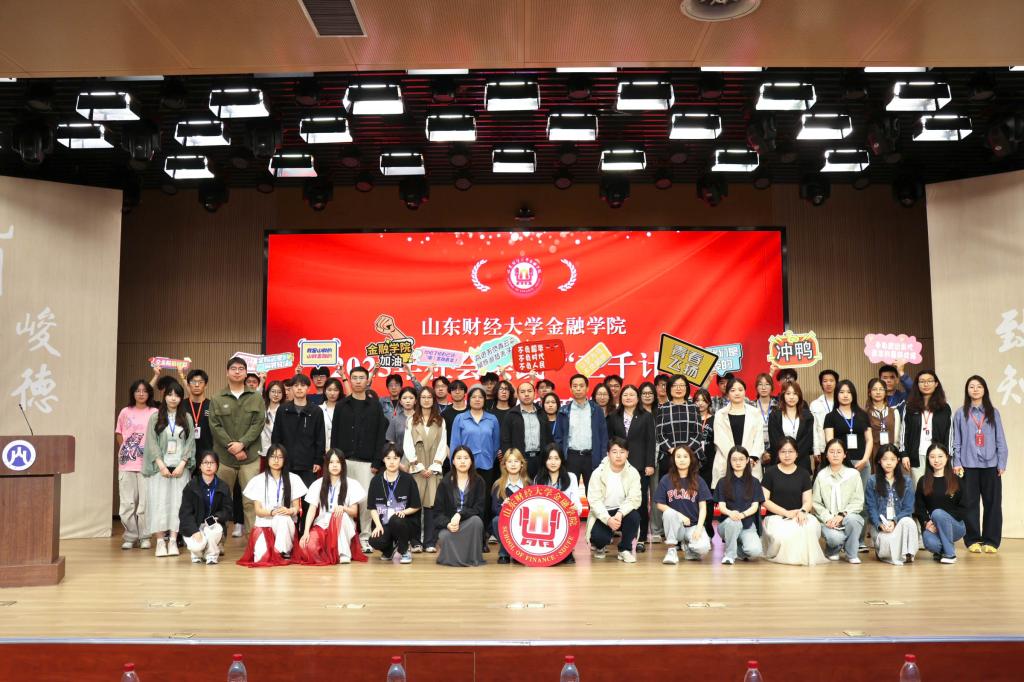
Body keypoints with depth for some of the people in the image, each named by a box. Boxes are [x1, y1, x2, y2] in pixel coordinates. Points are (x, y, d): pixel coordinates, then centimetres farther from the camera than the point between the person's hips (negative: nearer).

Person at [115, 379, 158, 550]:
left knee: (145, 502, -2)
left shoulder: (154, 413, 1)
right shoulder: (125, 412, 9)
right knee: (127, 503, 4)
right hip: (126, 463, 2)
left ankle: (144, 537, 9)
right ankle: (130, 537, 15)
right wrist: (126, 450, 5)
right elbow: (118, 435, 15)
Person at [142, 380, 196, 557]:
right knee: (159, 501, -4)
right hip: (160, 467, -1)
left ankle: (173, 541, -1)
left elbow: (190, 442, 4)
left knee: (177, 502, -3)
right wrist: (161, 465, -11)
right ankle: (160, 542, -2)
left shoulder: (186, 418, 8)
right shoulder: (155, 417, 5)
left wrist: (181, 465, -7)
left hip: (180, 468, 1)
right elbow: (152, 443, -1)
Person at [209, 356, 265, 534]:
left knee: (251, 500, -3)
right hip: (223, 456, 1)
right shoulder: (217, 400, 6)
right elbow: (215, 426, -1)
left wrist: (242, 443, -13)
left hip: (250, 456, -1)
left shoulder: (256, 398, 7)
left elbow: (258, 423, -1)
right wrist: (232, 447, -10)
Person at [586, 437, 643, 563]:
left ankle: (625, 549, -6)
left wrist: (620, 513, -36)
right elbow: (594, 500, -18)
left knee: (634, 515, -32)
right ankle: (600, 547, 11)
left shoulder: (633, 473, -8)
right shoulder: (598, 473, -12)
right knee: (598, 536, -31)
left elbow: (634, 499, -18)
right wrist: (608, 519, -34)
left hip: (623, 512, 2)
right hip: (602, 514, -2)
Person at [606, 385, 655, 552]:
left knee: (641, 501, 0)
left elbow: (650, 442, 1)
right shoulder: (613, 417, 11)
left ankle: (641, 539, 7)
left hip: (640, 465, -1)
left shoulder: (646, 417, 6)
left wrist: (650, 464, -6)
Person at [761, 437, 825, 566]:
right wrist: (786, 512, -12)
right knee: (783, 536, -37)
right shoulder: (770, 472, 4)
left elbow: (808, 501, 7)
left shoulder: (803, 473, 12)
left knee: (813, 525, -34)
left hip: (798, 516, 2)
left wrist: (802, 511, -17)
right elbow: (765, 500, -1)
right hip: (775, 516, -2)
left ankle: (804, 555, -6)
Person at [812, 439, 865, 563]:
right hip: (828, 520, -1)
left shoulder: (853, 474, 1)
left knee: (852, 519, -36)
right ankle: (832, 550, 9)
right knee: (835, 537, -33)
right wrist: (828, 518, -14)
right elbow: (816, 502, 1)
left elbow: (858, 502, -3)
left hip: (848, 517, 1)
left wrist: (842, 515, -18)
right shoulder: (821, 475, 2)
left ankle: (852, 554, -7)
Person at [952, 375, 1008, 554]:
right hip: (968, 465, 0)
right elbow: (956, 441, 6)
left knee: (992, 503, 1)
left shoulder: (993, 413, 8)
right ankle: (973, 540, 9)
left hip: (991, 465, 1)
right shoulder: (960, 414, 7)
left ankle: (991, 541, 9)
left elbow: (1000, 440, 6)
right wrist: (956, 463, -1)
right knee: (970, 503, 1)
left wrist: (1002, 463, 0)